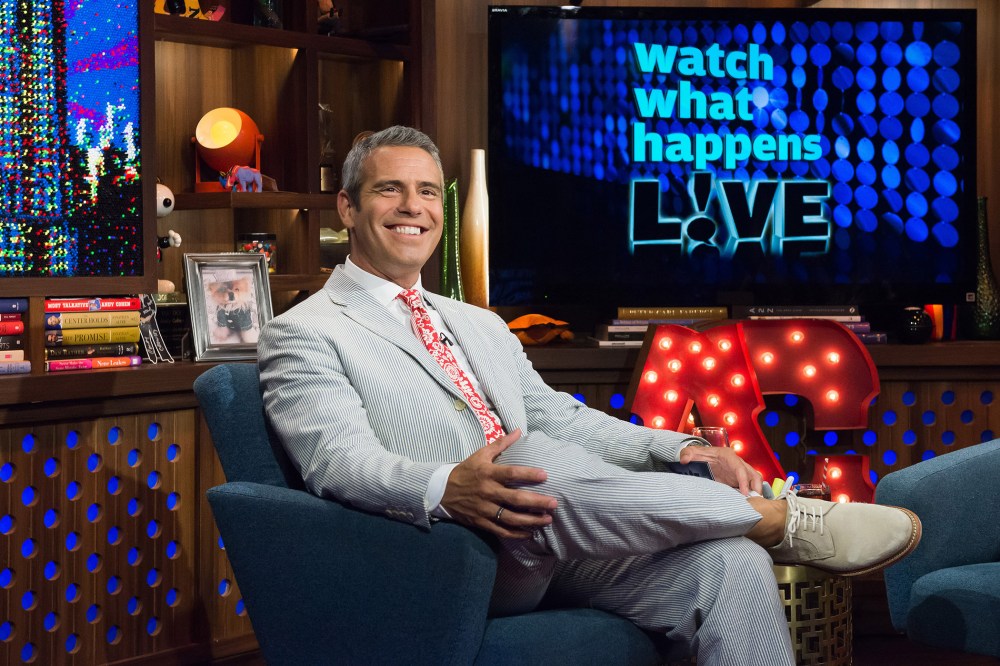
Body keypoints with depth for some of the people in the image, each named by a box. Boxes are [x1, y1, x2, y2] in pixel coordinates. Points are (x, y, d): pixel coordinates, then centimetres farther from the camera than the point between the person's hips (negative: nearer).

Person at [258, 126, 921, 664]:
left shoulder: (480, 325, 28)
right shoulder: (304, 335, 5)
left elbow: (561, 417, 22)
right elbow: (339, 460, -11)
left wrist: (680, 452, 3)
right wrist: (446, 489, -32)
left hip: (563, 548, 6)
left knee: (732, 565, -20)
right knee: (539, 461, -36)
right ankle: (783, 518, -18)